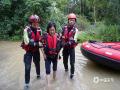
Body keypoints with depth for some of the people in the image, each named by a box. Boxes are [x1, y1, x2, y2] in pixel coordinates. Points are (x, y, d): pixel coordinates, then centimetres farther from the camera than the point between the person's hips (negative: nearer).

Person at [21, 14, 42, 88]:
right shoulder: (26, 30, -19)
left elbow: (40, 40, 5)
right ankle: (27, 83, 12)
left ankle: (38, 74, 48)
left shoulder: (39, 29, -4)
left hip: (36, 50, 4)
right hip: (29, 51, -4)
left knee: (37, 63, 21)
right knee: (28, 67, -3)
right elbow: (27, 42, -24)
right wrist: (37, 44, -28)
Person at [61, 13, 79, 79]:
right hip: (65, 47, 3)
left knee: (72, 62, -2)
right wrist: (62, 43, 6)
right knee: (65, 60, 15)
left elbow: (74, 39, -20)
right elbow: (61, 37, 11)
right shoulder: (64, 28, 1)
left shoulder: (75, 29, -10)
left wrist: (69, 43, -33)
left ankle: (72, 73, 17)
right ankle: (66, 68, 43)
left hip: (71, 47, -3)